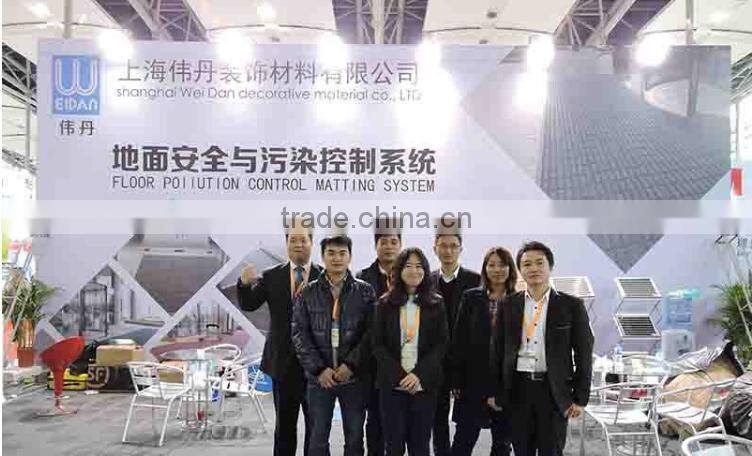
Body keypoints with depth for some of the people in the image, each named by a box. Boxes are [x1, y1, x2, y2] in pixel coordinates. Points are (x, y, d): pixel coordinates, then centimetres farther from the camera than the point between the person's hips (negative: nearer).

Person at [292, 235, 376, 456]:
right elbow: (299, 334, -1)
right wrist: (319, 369, -10)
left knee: (354, 438, 10)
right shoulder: (308, 293, 3)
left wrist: (351, 365, -13)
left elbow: (370, 333, -4)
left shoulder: (364, 291, 1)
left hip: (354, 377, 0)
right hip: (319, 377, 1)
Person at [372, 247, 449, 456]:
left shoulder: (435, 304, 5)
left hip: (424, 384, 0)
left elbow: (442, 344, 0)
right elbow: (378, 345, 1)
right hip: (392, 384, 0)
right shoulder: (385, 304, 5)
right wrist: (399, 376, -12)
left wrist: (418, 375, -12)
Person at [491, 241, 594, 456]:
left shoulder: (571, 305, -1)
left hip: (554, 390, -2)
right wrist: (495, 391, 6)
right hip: (517, 389, 2)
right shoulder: (508, 305, 6)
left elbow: (584, 354, 0)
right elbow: (497, 350, 9)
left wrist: (580, 398, -3)